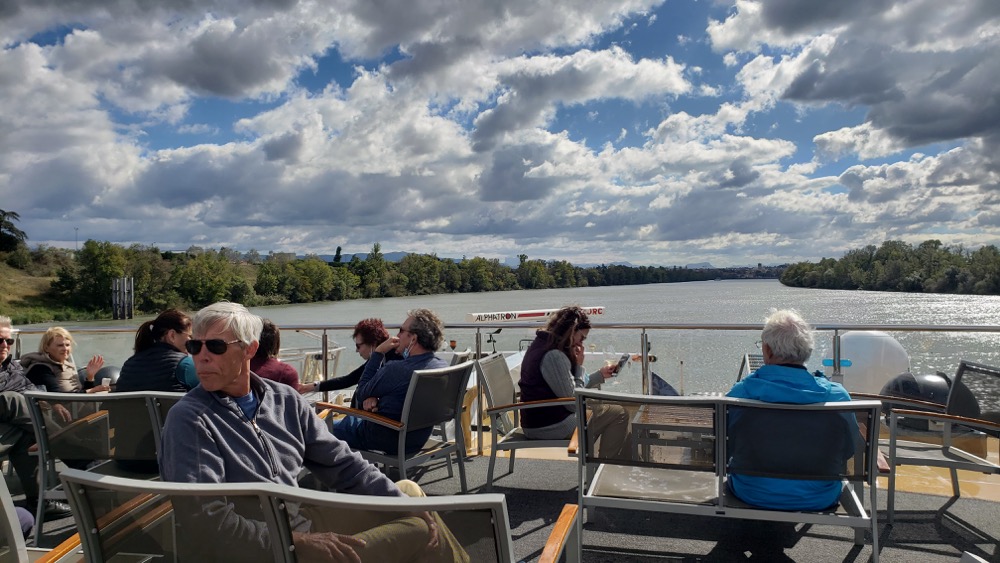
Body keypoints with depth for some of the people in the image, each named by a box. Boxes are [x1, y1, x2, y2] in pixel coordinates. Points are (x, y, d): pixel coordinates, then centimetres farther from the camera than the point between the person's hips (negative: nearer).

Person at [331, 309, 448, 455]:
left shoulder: (396, 369, -30)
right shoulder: (443, 366, -7)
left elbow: (361, 394, -11)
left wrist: (377, 353, -10)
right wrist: (374, 397, -9)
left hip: (390, 442, -8)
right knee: (350, 419, 30)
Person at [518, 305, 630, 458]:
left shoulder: (540, 345, 10)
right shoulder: (554, 356, -22)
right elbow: (574, 403, -20)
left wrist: (601, 374, 17)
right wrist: (579, 365, -11)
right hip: (549, 427, -10)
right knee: (618, 413, -1)